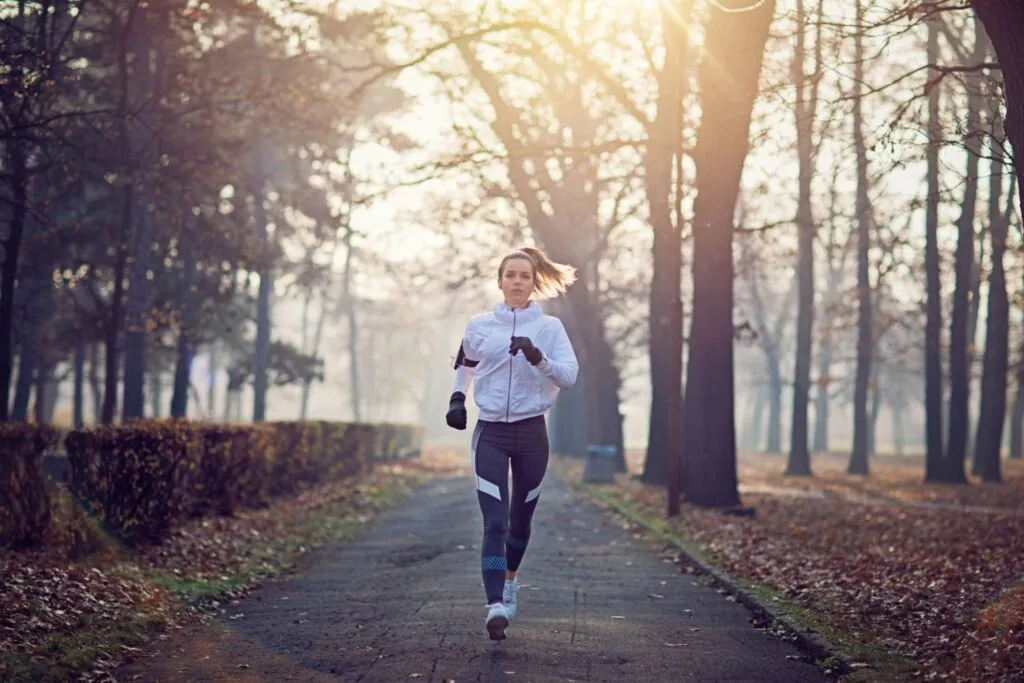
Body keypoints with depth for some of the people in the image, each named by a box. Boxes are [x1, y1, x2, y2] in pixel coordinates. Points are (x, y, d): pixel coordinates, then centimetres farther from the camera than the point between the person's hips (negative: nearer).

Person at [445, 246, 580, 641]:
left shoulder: (549, 328, 0)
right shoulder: (480, 326, 5)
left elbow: (569, 376, -11)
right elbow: (465, 364, 24)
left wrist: (538, 358, -26)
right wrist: (457, 397, 9)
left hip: (531, 433, 1)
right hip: (490, 433, 0)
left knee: (520, 520, 14)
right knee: (494, 522, -13)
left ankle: (509, 580, 41)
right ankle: (496, 607, -22)